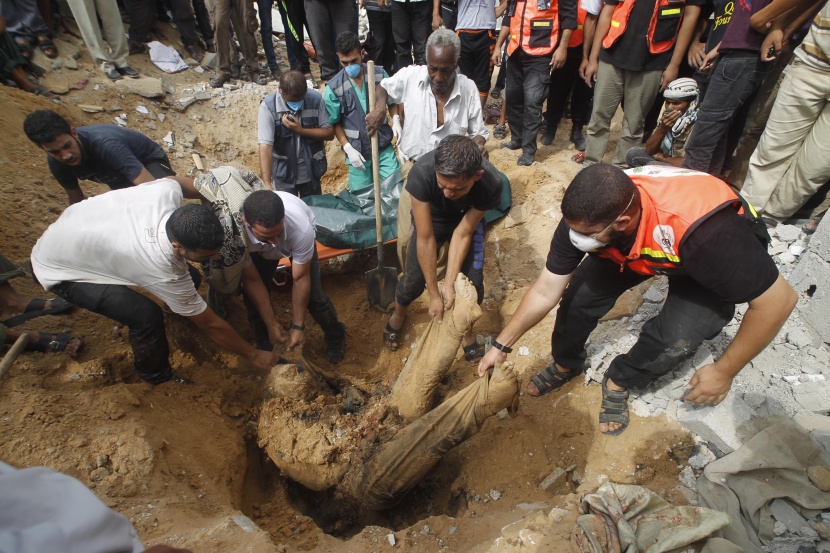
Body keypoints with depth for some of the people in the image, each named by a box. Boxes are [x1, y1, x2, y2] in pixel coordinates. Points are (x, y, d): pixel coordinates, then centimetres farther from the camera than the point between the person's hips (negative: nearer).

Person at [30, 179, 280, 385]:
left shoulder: (168, 190, -30)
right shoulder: (163, 270, -40)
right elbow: (210, 324, -27)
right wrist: (254, 355, -15)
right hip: (59, 269, -7)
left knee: (189, 280, -3)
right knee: (146, 316, -26)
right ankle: (156, 376, 4)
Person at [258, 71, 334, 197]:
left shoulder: (316, 99, -13)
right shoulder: (268, 106, -19)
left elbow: (329, 133, -7)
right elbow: (265, 146, -25)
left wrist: (301, 130, -22)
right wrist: (267, 184, -34)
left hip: (311, 171, 2)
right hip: (283, 173, -2)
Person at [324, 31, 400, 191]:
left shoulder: (380, 74, -5)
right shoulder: (333, 88, -9)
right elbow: (335, 123, -1)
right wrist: (348, 149, -10)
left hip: (384, 147, 1)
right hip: (357, 151, -1)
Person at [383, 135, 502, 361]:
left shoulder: (492, 184, -37)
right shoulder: (421, 173, -41)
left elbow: (463, 233, -25)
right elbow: (425, 238, -34)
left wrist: (449, 283, -28)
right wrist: (434, 294, -28)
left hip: (467, 219, 1)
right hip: (430, 218, -1)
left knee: (472, 280, -4)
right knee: (414, 279, -1)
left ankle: (467, 330, 26)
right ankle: (398, 314, 34)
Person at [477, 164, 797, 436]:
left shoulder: (704, 230, -45)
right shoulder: (586, 213, -30)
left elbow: (777, 300, -30)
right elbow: (545, 291, -18)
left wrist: (724, 372, -20)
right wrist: (502, 345, -14)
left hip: (710, 265, -3)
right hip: (633, 248, 3)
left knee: (675, 340, -25)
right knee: (580, 292, -16)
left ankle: (620, 381, 8)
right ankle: (566, 364, 15)